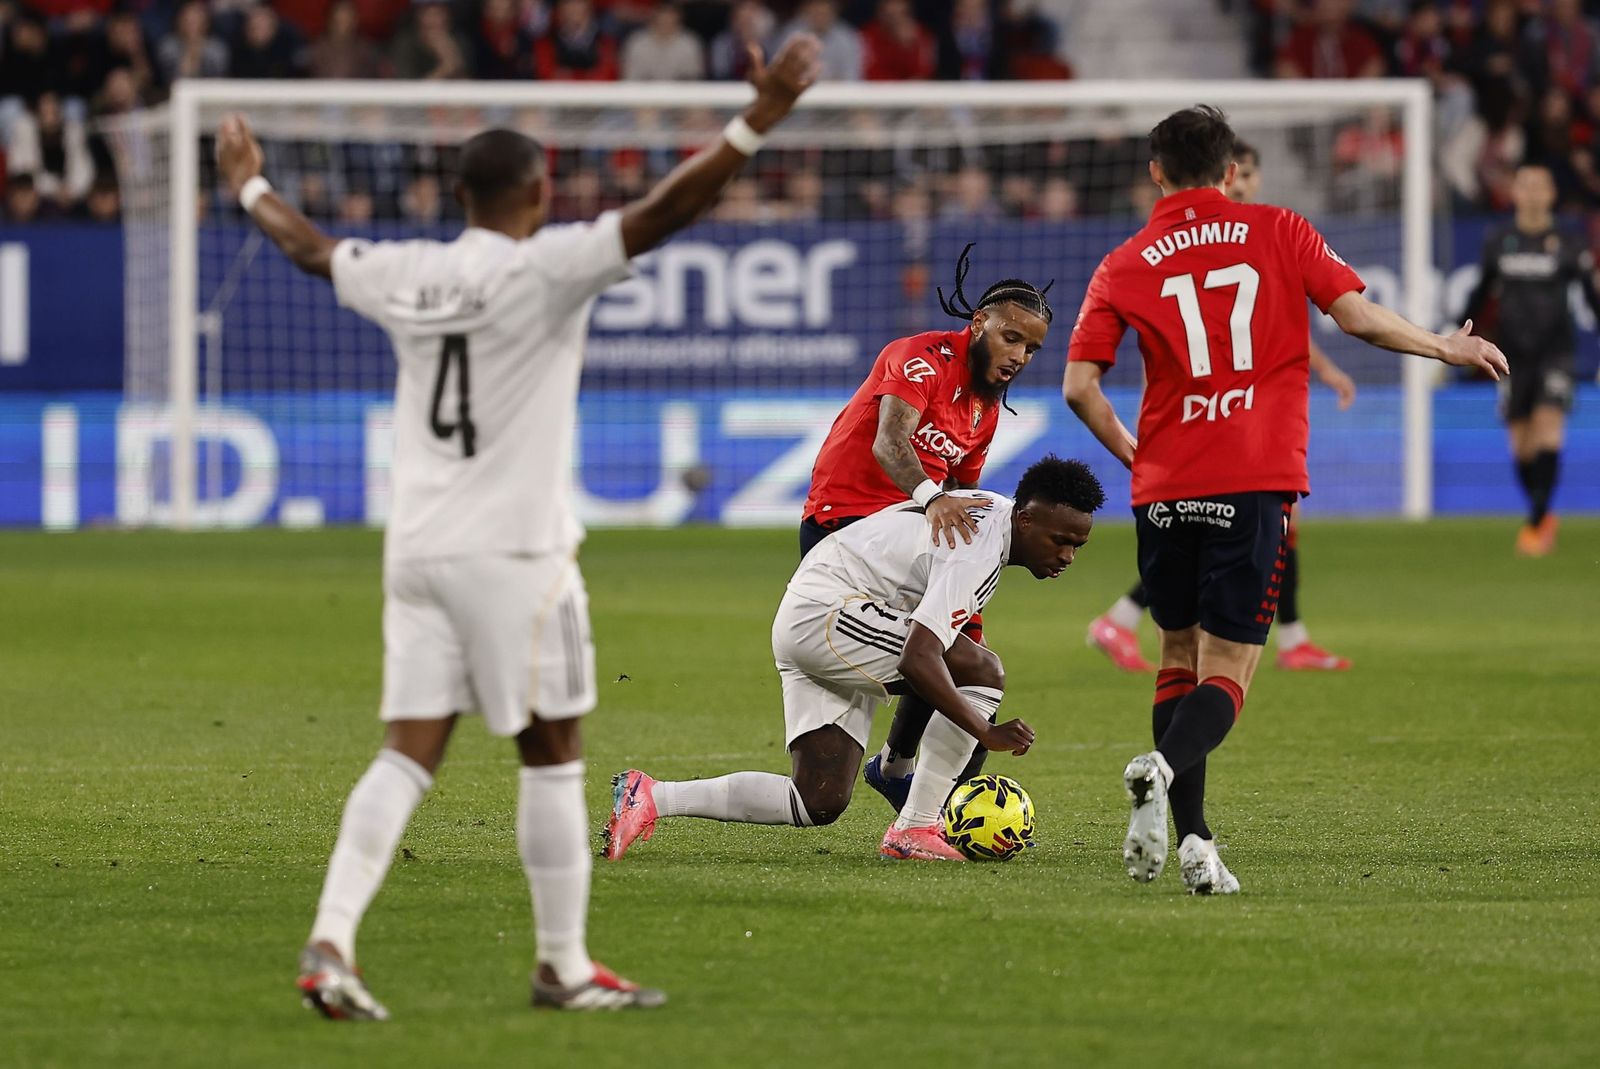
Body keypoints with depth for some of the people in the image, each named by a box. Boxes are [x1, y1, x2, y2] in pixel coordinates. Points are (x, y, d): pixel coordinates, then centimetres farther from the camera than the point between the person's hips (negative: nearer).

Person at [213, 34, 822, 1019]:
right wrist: (756, 122, -18)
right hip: (513, 550, -6)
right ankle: (565, 966, 9)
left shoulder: (407, 274, 7)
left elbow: (312, 249, 26)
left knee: (409, 755, 4)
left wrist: (253, 187, 44)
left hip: (418, 548, 6)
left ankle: (331, 941, -10)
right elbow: (661, 214, -18)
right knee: (553, 754, 5)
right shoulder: (543, 269, -9)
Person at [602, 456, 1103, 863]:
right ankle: (915, 830, -15)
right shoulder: (977, 549, -21)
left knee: (819, 804, 4)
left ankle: (650, 798, 1)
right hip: (829, 611, -10)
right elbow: (919, 658, -31)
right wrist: (985, 732, -30)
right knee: (985, 672, -19)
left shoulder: (998, 509, 10)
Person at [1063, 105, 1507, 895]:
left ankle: (1191, 839, 4)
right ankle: (1163, 767, -33)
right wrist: (1444, 348, 15)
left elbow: (1079, 386, 2)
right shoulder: (1280, 232, 5)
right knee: (1226, 675, -2)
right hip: (1254, 486, -2)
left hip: (1164, 487, 2)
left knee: (1179, 659, 16)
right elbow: (1357, 316, -1)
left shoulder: (1124, 266, 8)